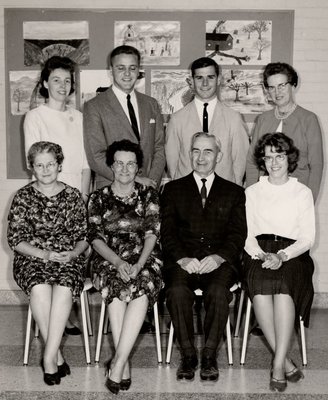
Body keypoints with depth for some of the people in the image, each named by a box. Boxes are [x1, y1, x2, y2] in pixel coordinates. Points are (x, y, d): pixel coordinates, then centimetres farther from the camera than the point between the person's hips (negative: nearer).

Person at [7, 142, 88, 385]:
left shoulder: (73, 196, 8)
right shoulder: (23, 197, 5)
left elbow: (84, 237, 11)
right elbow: (15, 240, 1)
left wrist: (73, 254, -11)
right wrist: (45, 254, -13)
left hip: (69, 259, 1)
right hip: (32, 258, 0)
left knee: (64, 289, -33)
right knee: (40, 289, -33)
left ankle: (49, 358, -26)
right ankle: (57, 356, -21)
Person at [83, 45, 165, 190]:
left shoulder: (151, 104, 14)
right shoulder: (94, 107, -1)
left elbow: (159, 148, 12)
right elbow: (96, 157, -8)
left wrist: (152, 181, -4)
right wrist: (134, 180, -12)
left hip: (147, 190, 3)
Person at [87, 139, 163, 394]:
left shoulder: (149, 195, 11)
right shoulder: (99, 198, 11)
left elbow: (152, 233, 0)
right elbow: (96, 238, 1)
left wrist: (138, 264, -17)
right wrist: (119, 263, -17)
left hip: (145, 259, 0)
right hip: (109, 259, 0)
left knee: (142, 287, -33)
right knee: (115, 286, -33)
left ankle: (117, 362, -33)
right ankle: (124, 365, -31)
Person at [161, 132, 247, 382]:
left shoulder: (234, 192, 18)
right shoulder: (173, 189, 18)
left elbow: (238, 234, 6)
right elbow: (167, 232, 6)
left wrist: (218, 257, -14)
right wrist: (182, 258, -12)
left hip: (219, 261, 0)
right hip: (183, 260, 1)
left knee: (218, 292, -32)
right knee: (177, 292, -31)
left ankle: (210, 356, -16)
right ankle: (188, 355, -15)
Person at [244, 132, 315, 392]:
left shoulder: (303, 193, 13)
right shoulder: (252, 193, 18)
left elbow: (307, 238, 5)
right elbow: (246, 235, 10)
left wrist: (281, 256, -12)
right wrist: (262, 254, -11)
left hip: (293, 254, -1)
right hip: (259, 253, 1)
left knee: (283, 287, -34)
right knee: (261, 289, -32)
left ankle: (278, 365, -32)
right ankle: (287, 363, -26)